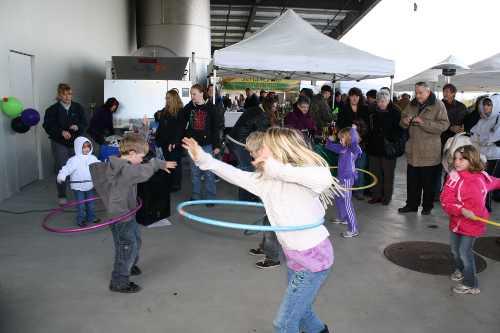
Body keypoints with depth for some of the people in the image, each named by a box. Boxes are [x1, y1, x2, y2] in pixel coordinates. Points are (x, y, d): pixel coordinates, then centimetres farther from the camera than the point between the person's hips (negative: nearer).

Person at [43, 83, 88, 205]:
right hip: (59, 143, -2)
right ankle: (62, 196, 12)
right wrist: (61, 132, -22)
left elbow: (84, 123, 5)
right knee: (62, 169, -1)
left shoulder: (78, 108, 4)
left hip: (75, 142, 2)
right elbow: (48, 126, -7)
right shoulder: (52, 110, -3)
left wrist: (77, 127, -16)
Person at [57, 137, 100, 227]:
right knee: (81, 205, 1)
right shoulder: (74, 160, -14)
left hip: (90, 185, 5)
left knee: (90, 203, 16)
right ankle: (80, 220, 15)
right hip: (78, 187, -5)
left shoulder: (92, 158, 3)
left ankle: (91, 217, 31)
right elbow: (67, 168, -22)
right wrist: (61, 176, -37)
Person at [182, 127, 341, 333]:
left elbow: (324, 178, -45)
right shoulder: (265, 180, -2)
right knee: (299, 310, 29)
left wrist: (276, 168, -39)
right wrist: (203, 159, 3)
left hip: (313, 258, -8)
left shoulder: (300, 177, -24)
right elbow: (236, 175, 5)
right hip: (295, 256, 8)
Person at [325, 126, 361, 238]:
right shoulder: (342, 148, 6)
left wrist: (353, 129, -25)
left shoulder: (353, 148, -17)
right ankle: (342, 218, 47)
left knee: (347, 203, -7)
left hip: (347, 179, -9)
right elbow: (329, 146, 18)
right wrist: (330, 139, 2)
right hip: (342, 178, 9)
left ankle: (353, 230, -1)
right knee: (338, 199, 25)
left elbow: (354, 139, -39)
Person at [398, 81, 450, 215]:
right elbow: (402, 121, 19)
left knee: (428, 182, 6)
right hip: (413, 151, 5)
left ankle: (427, 206, 21)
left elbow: (443, 125, -17)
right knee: (412, 180, 12)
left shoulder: (438, 105, -7)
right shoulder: (412, 105, 10)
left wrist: (423, 122, -24)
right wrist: (405, 121, -5)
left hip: (429, 152, -5)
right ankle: (411, 204, 23)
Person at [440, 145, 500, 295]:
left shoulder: (482, 177, -15)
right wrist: (462, 210, -29)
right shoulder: (454, 177, -13)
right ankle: (460, 269, 48)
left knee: (465, 251, 0)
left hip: (473, 223, -2)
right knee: (455, 249, 19)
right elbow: (446, 201, -18)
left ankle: (470, 284, 19)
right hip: (457, 220, 3)